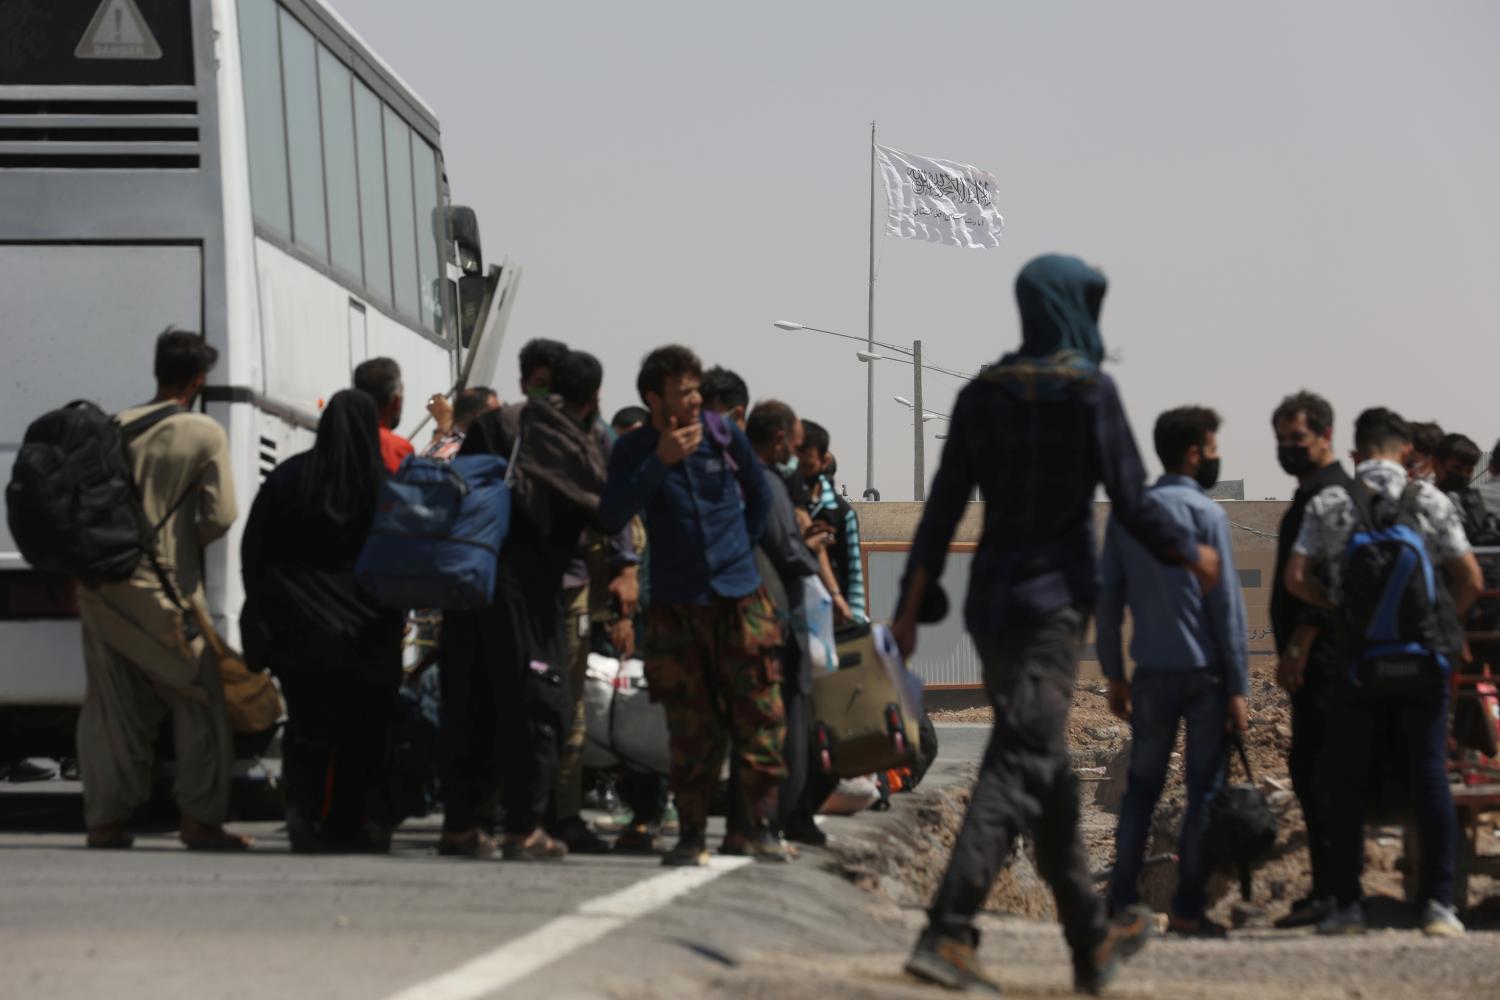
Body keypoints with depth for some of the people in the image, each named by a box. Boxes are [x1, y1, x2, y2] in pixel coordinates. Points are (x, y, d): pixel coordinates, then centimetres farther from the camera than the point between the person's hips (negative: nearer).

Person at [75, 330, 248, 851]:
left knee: (110, 701, 11)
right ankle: (199, 817, 5)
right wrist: (185, 543, 9)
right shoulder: (205, 434, -4)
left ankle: (104, 817, 10)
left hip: (99, 586, 4)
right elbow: (220, 516, -9)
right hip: (162, 590, -4)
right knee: (201, 699, 7)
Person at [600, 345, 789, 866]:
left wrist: (740, 546, 10)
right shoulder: (633, 451, -2)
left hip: (740, 597, 1)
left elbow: (759, 494, 17)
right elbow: (611, 518, -16)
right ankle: (691, 833, 8)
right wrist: (659, 463, -21)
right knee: (690, 727, 1)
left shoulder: (723, 433, 1)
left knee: (760, 715, -3)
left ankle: (764, 826, 4)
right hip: (676, 604, -1)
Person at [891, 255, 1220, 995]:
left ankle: (1092, 940, 27)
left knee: (1047, 769, 15)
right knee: (1019, 767, -11)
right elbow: (1131, 505, -8)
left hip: (990, 599, 7)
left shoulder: (981, 395, 7)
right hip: (1052, 600, -7)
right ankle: (945, 935, -24)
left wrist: (911, 607, 9)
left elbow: (942, 509, 6)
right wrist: (1194, 554, 9)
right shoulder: (1089, 390, -8)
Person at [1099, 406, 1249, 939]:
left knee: (1142, 787, 9)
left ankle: (1123, 901, 3)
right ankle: (1187, 908, 0)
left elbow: (1107, 597, 7)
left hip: (1152, 672, 4)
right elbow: (1225, 603, -9)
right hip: (1204, 671, -4)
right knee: (1204, 787, 1)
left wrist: (1115, 675, 14)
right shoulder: (1206, 514, -7)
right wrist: (1238, 686, -7)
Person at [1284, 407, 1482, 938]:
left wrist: (1339, 605, 10)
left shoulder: (1327, 505, 0)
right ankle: (1439, 903, 1)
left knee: (1349, 784, 8)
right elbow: (1470, 580, -5)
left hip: (1356, 663, 0)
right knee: (1430, 779, 5)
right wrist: (1442, 618, 12)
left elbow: (1296, 578, -5)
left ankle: (1347, 904, 6)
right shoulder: (1430, 501, -1)